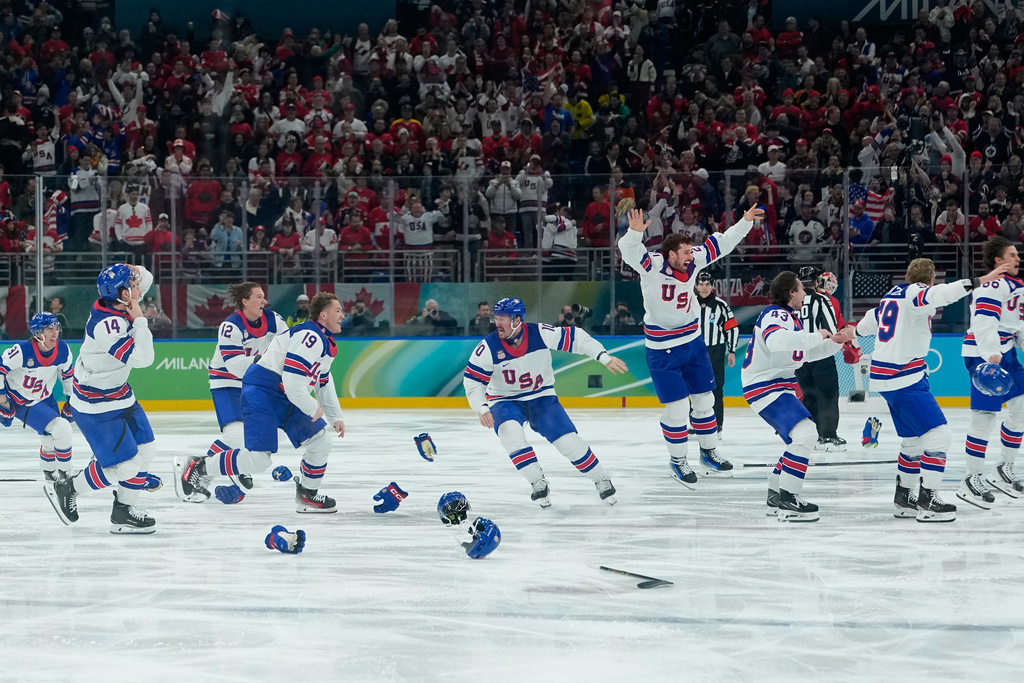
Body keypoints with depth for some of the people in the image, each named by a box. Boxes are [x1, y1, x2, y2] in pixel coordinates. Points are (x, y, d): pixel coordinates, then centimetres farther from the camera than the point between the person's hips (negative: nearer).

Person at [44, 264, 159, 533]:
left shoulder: (116, 303, -5)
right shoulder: (107, 325, -32)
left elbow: (146, 279, 12)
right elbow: (142, 358, -33)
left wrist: (132, 272, -9)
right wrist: (139, 320, -24)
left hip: (119, 394, 10)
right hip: (96, 407, -10)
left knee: (146, 449, 12)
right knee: (125, 466, -7)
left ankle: (123, 513, 24)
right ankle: (65, 489, 12)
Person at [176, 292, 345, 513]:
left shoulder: (326, 343, 15)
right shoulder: (310, 337, -20)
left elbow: (324, 382, 29)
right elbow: (292, 382, -25)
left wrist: (335, 417, 29)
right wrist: (312, 409, -11)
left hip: (287, 400, 10)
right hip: (262, 393, -10)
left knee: (320, 442, 9)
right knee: (257, 459, -18)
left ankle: (307, 495, 24)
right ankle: (198, 468, -5)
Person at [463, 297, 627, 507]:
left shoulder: (541, 334, -19)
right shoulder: (488, 348, -19)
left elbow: (576, 338, -10)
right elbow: (472, 381, -13)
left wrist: (605, 358, -16)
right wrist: (482, 409, -27)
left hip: (542, 397, 0)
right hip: (505, 401, 0)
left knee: (568, 439, -12)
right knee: (510, 431, -32)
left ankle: (601, 480, 10)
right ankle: (538, 483, -20)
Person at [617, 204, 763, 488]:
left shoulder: (694, 261, -5)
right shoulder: (652, 265, -21)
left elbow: (721, 244, 6)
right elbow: (629, 251, -38)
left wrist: (746, 221, 2)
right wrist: (635, 232, -57)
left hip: (693, 341, 6)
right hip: (662, 349, -6)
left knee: (704, 399, 15)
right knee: (677, 407, -3)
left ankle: (709, 453, 31)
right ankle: (677, 461, 14)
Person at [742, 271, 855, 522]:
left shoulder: (790, 317, 17)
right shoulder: (775, 316, -17)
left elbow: (807, 353, 27)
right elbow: (776, 340, -40)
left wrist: (836, 342, 14)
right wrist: (816, 336, -31)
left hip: (779, 386, 11)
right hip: (764, 387, -11)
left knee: (801, 439, 19)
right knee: (804, 433, -22)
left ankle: (776, 497, 27)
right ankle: (787, 500, -23)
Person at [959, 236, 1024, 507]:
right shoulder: (994, 285, -15)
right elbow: (984, 320, -27)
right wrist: (991, 354, -38)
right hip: (983, 354, -10)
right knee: (985, 413, -12)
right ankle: (973, 480, -9)